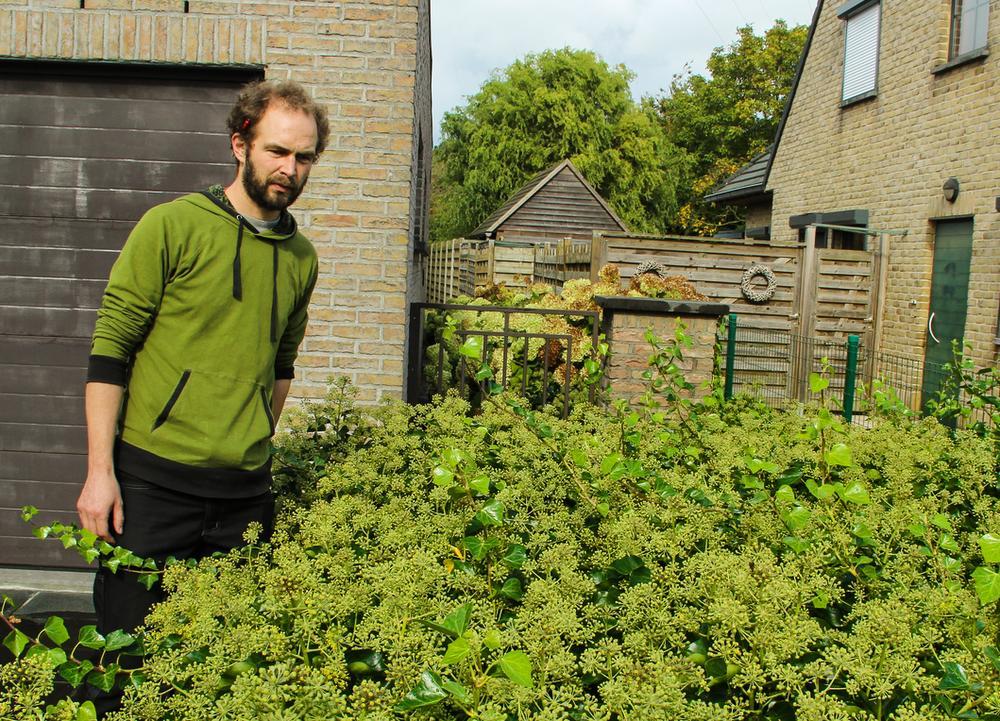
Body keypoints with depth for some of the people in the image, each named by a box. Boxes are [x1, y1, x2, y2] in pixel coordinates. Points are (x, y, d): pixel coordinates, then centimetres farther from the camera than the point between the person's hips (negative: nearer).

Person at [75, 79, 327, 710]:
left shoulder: (301, 257, 9)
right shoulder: (173, 226, -6)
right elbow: (110, 350, -7)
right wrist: (100, 470, -11)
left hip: (246, 490, 4)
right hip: (152, 480, -4)